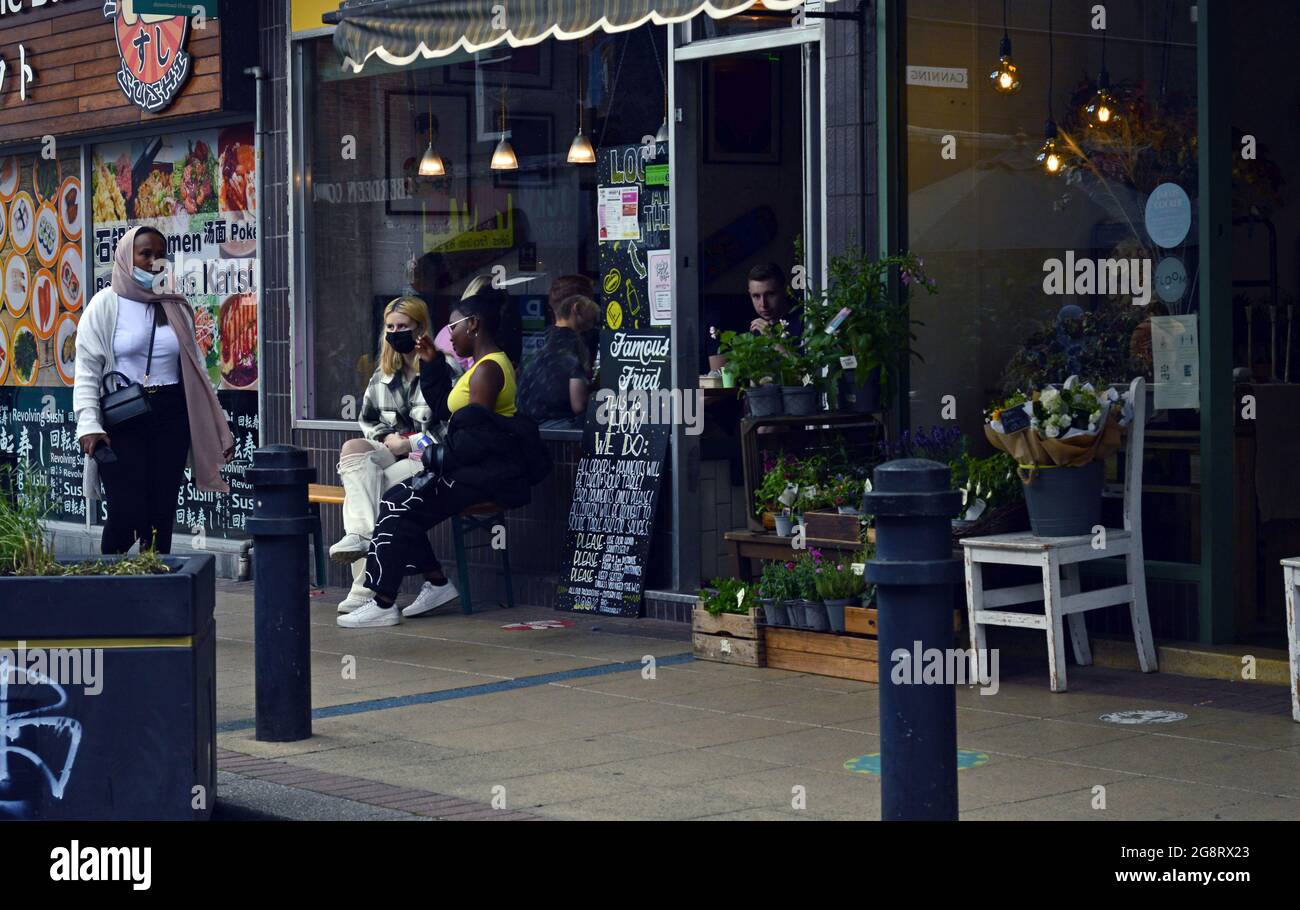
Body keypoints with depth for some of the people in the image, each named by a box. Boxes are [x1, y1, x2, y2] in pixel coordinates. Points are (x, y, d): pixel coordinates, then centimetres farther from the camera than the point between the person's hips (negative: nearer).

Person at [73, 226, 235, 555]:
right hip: (122, 419, -4)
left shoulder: (176, 308, 12)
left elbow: (197, 368, 15)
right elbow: (86, 368, -4)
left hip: (171, 416, 4)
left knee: (162, 514, 3)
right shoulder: (106, 305, 0)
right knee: (128, 514, -11)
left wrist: (218, 426, 12)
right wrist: (88, 424, -16)